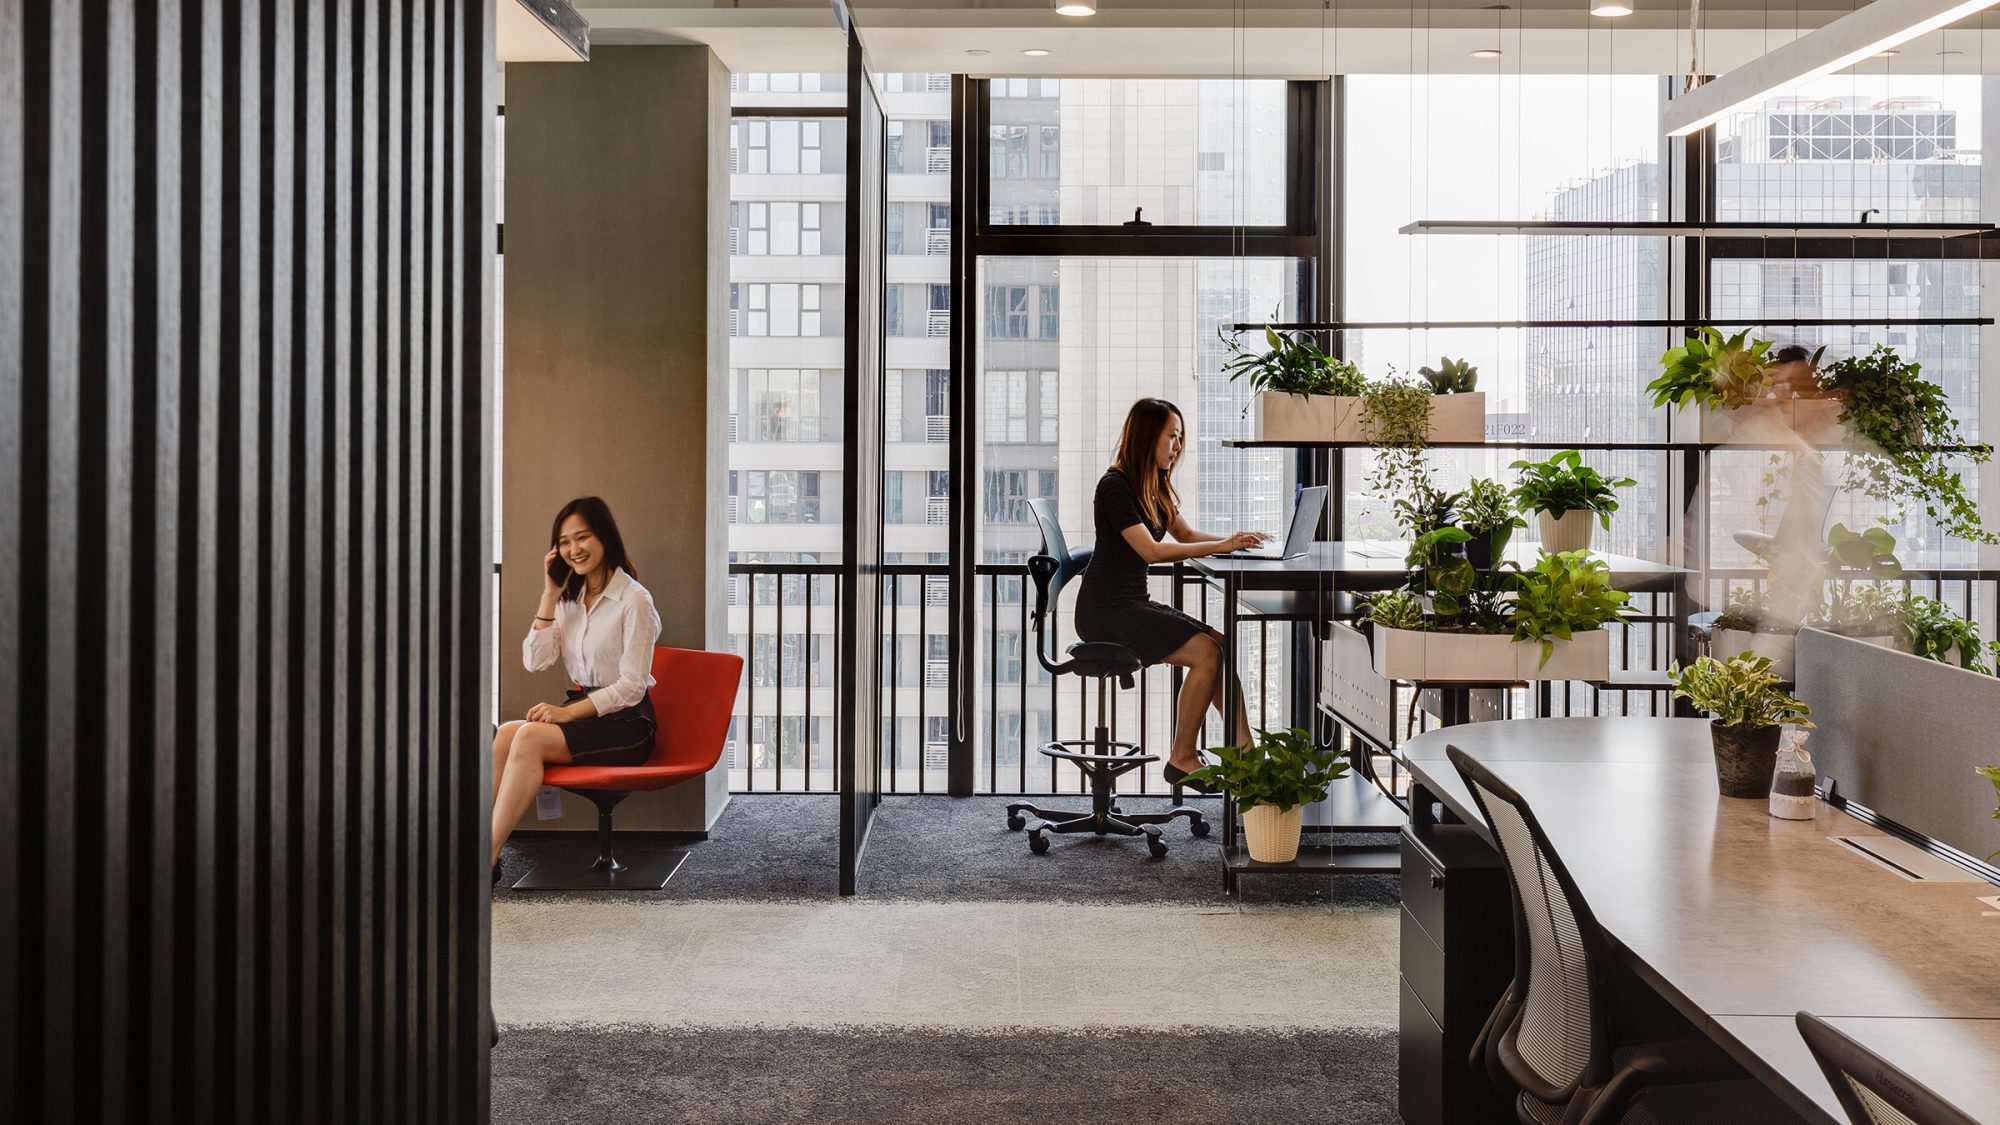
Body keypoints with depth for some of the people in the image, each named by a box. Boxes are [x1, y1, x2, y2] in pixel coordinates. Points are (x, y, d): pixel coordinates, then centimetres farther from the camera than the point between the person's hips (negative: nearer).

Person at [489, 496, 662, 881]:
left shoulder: (634, 600, -9)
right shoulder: (569, 598, 14)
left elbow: (632, 686, -13)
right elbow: (534, 661, 3)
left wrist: (568, 712, -21)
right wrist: (550, 594, 0)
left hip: (626, 723, -6)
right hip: (582, 712, 6)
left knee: (531, 736, -30)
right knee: (508, 733, -24)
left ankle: (488, 858, -30)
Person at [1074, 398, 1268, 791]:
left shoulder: (1155, 486, 13)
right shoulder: (1115, 486, -15)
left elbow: (1185, 534, 20)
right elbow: (1150, 550, -24)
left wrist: (1232, 539, 2)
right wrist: (1220, 546, -25)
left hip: (1135, 605, 9)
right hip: (1106, 611, -9)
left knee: (1222, 644, -5)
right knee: (1206, 652, -20)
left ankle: (1244, 749, -8)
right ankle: (1182, 759, -11)